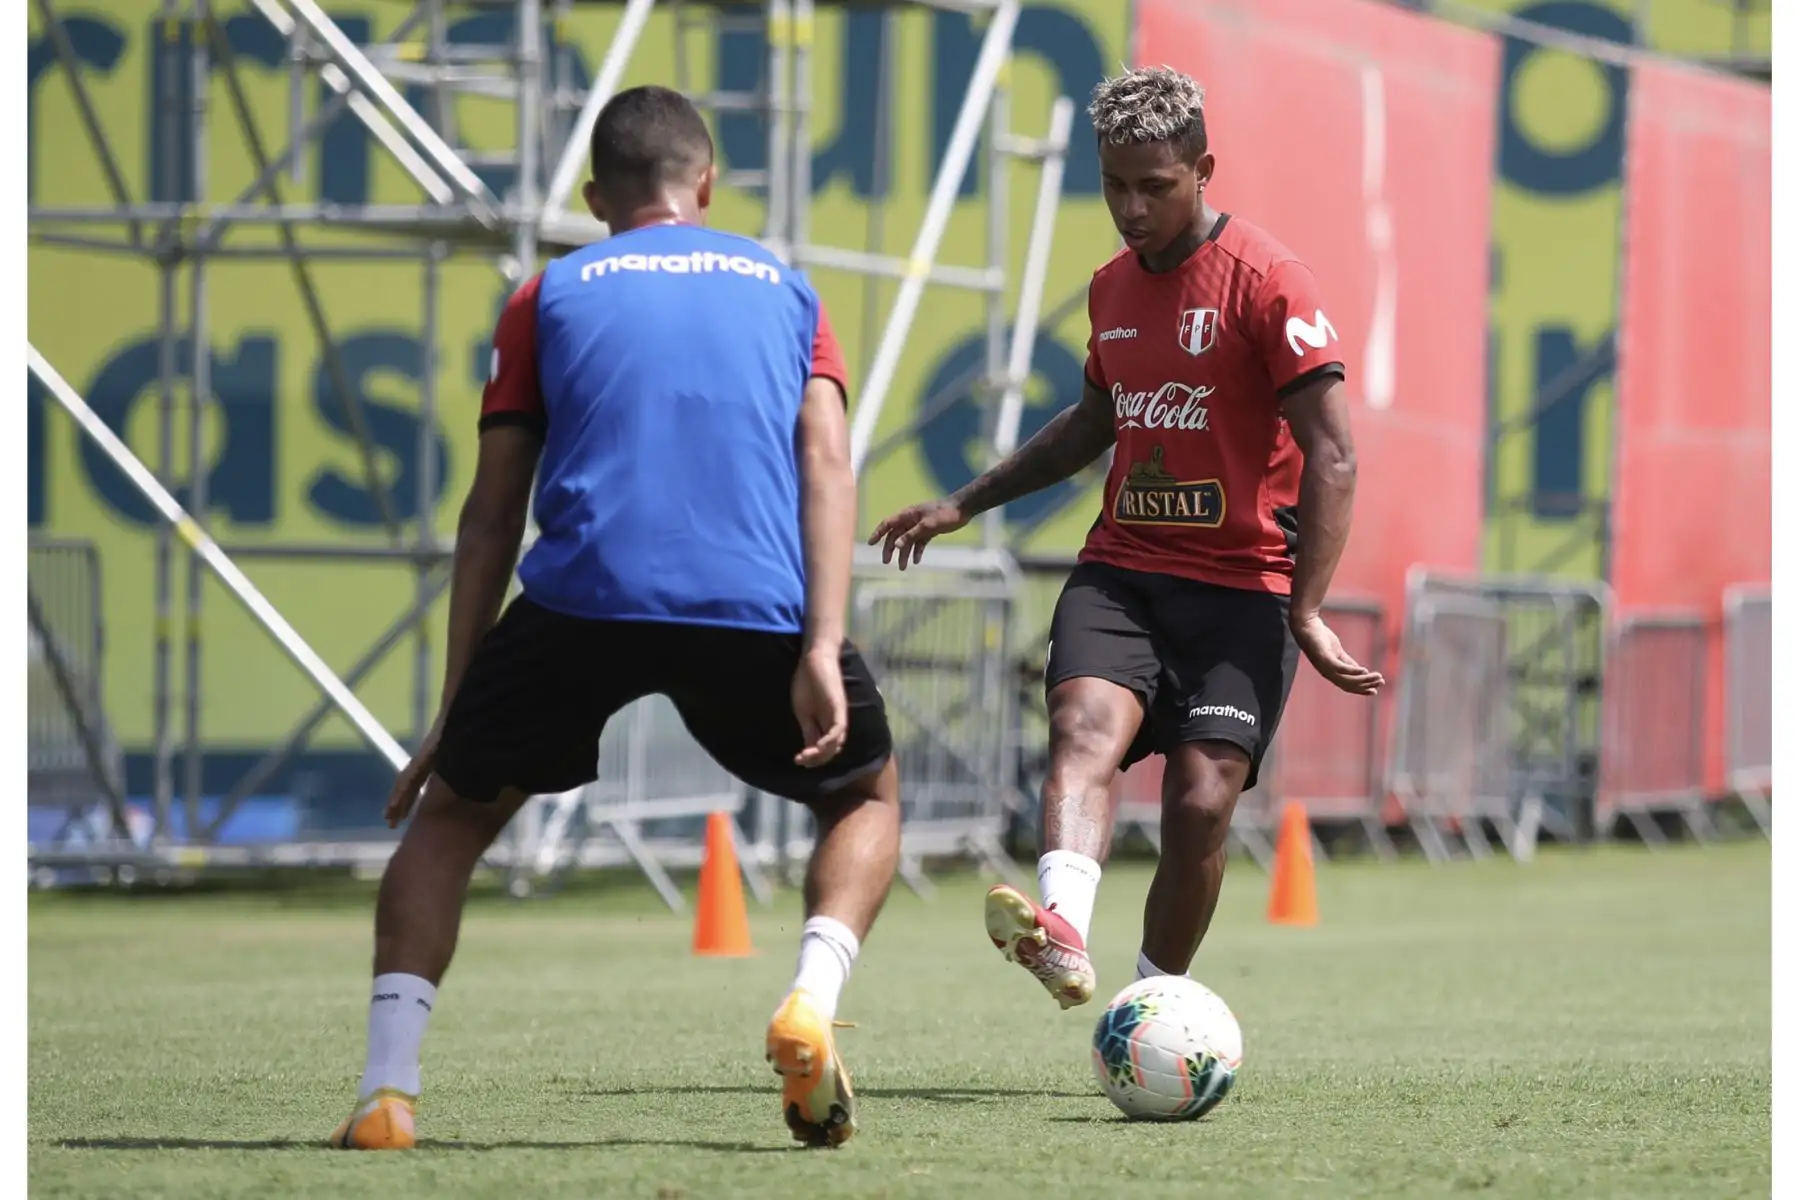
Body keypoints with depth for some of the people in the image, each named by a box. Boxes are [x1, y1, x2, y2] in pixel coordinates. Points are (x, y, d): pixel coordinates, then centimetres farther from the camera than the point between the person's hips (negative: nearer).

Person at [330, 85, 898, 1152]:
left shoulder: (551, 294, 20)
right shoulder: (784, 287, 23)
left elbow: (493, 512, 16)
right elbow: (828, 468, 6)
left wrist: (454, 709, 17)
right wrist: (821, 651, -3)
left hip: (583, 598, 0)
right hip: (759, 609, 0)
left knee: (452, 812, 20)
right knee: (868, 794, 26)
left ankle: (387, 1092, 2)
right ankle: (812, 1004, -2)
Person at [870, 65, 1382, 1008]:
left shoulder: (1266, 280, -8)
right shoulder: (1113, 286, 14)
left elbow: (1332, 455, -12)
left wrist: (1306, 613, -19)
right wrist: (966, 504, 34)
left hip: (1241, 584, -4)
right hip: (1122, 569, 4)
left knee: (1201, 800, -14)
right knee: (1086, 725, -25)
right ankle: (1061, 932, -49)